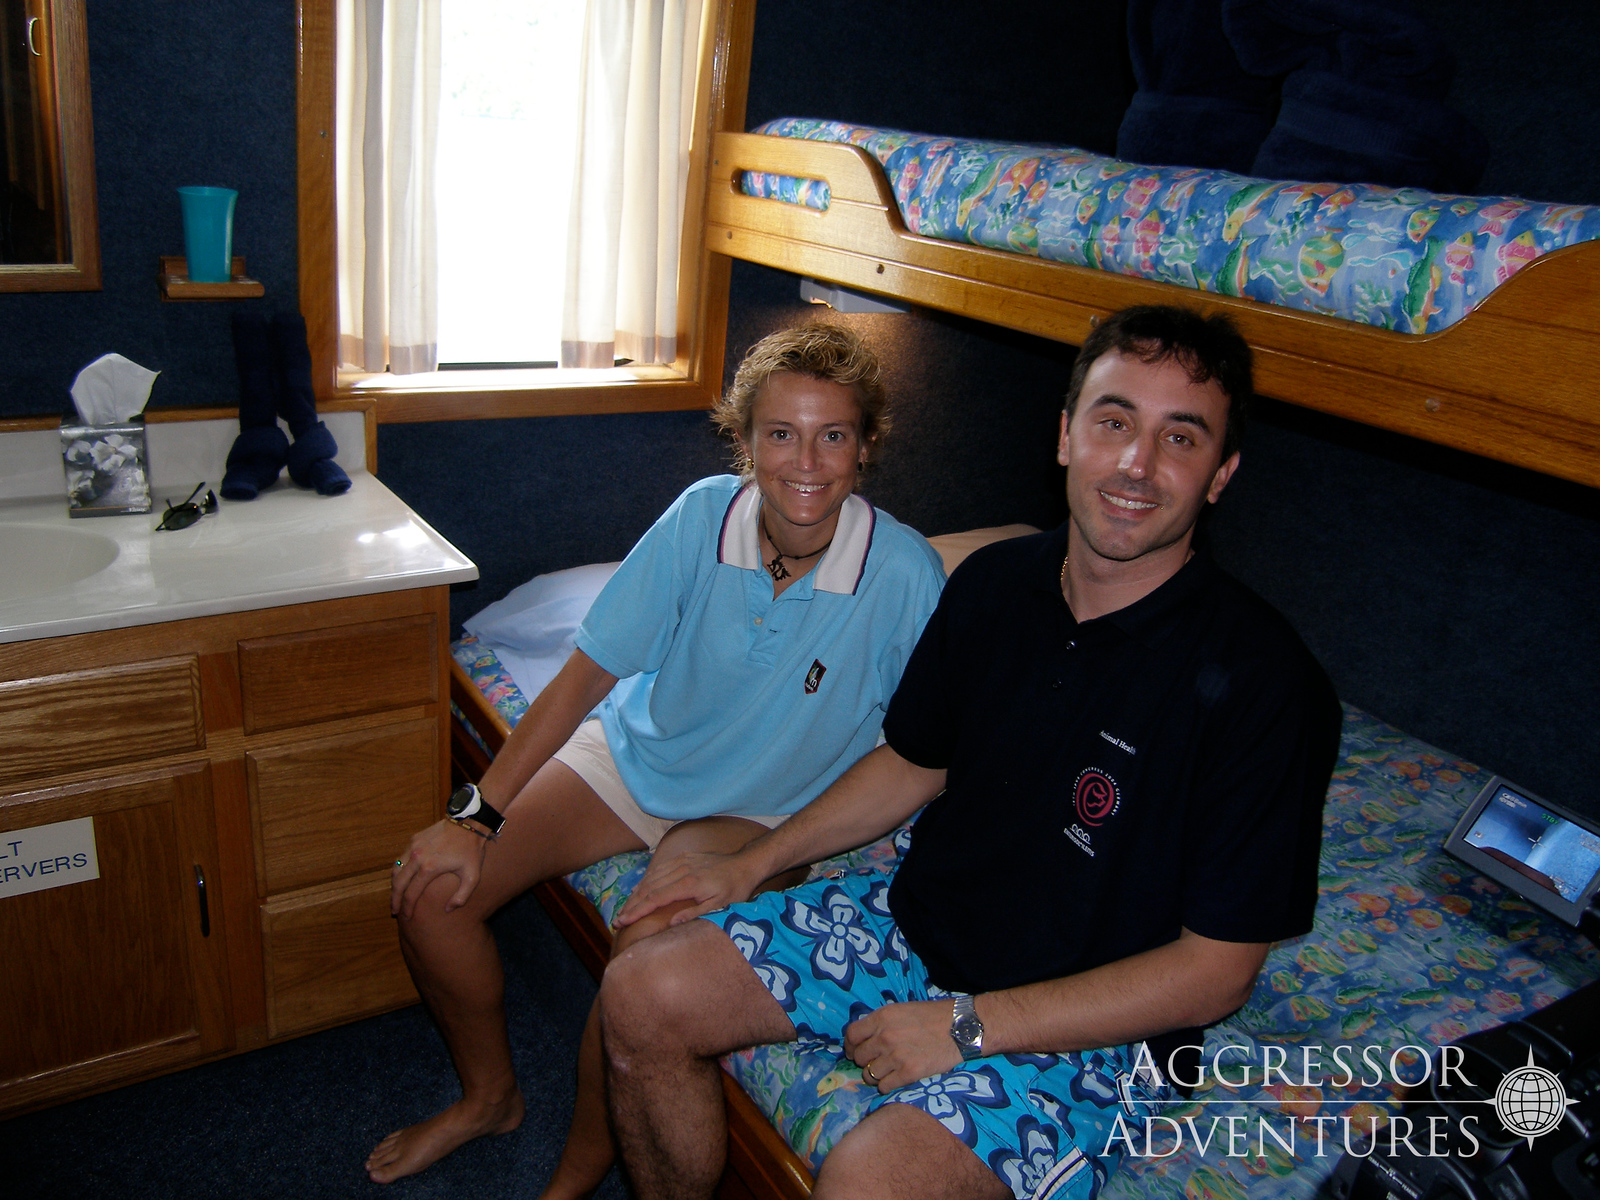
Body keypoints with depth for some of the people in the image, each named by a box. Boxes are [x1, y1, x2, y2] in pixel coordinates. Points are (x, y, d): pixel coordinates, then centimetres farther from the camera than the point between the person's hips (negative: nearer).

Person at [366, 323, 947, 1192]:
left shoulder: (905, 576, -22)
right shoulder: (703, 515, -15)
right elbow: (587, 673, -8)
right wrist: (477, 816, -10)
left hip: (763, 812, -3)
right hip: (634, 754, 4)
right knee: (433, 888, -7)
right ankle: (489, 1094, 22)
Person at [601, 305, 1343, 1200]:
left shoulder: (1262, 680, -21)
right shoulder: (995, 582, -3)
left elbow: (1217, 971, -17)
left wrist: (968, 1027, -19)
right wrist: (754, 861, 5)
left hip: (1090, 1028, -5)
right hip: (917, 921, 6)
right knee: (643, 996, -3)